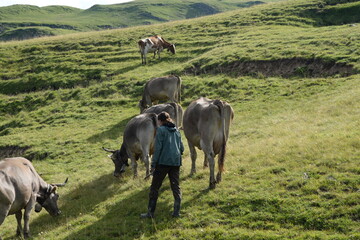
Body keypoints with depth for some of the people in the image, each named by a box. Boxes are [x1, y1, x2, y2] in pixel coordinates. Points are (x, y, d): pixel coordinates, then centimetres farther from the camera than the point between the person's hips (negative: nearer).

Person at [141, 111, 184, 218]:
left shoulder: (161, 130, -3)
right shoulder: (177, 131, 15)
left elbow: (158, 148, -11)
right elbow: (181, 148, 13)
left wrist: (153, 164, -9)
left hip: (163, 162, -5)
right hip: (176, 162, 6)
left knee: (155, 187, 3)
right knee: (176, 186, 12)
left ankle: (150, 212, 5)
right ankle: (176, 212, 11)